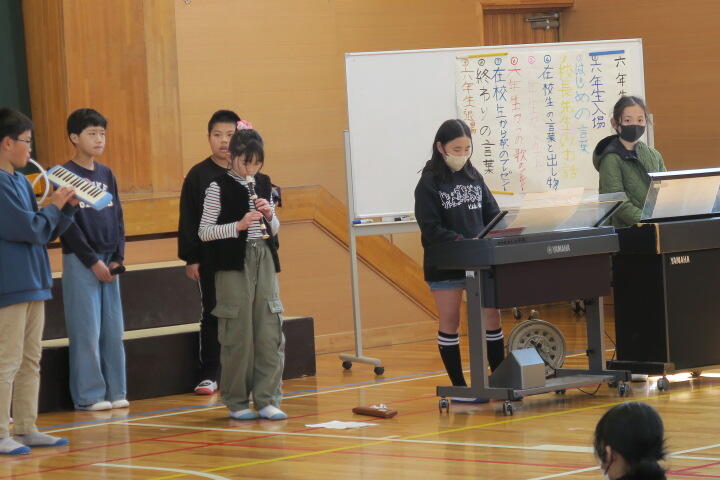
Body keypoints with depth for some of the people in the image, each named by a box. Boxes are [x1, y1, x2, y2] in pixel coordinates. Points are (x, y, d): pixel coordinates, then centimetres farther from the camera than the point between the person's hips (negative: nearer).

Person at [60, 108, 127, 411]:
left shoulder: (106, 174, 12)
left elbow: (117, 218, 12)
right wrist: (93, 261, -13)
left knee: (113, 329, 6)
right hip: (79, 261, -6)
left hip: (109, 262, 6)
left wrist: (117, 258, 0)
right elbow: (68, 225, -11)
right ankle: (89, 395, 2)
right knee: (86, 330, -4)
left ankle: (115, 391, 13)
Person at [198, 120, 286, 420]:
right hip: (233, 263, -5)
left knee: (270, 331, 0)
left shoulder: (264, 184, 9)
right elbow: (204, 232, -8)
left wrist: (269, 216, -5)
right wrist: (238, 225, -19)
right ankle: (236, 402, 8)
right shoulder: (219, 187, -6)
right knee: (238, 332, -1)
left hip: (264, 260, 5)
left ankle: (267, 399, 5)